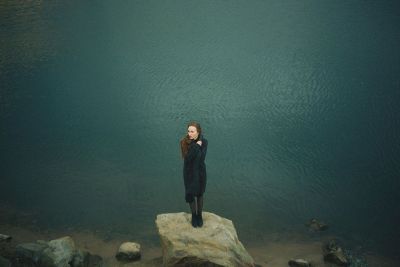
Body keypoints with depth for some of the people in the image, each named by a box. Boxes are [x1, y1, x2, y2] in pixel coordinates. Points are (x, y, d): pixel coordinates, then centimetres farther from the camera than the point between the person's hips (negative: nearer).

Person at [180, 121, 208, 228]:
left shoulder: (204, 142, -16)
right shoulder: (184, 142, -17)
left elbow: (202, 158, -24)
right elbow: (187, 158, -26)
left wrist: (197, 146, -30)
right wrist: (196, 146, -31)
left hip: (200, 172, 0)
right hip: (189, 172, 0)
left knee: (199, 194, 15)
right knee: (190, 195, 12)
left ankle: (199, 215, 35)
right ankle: (193, 215, 33)